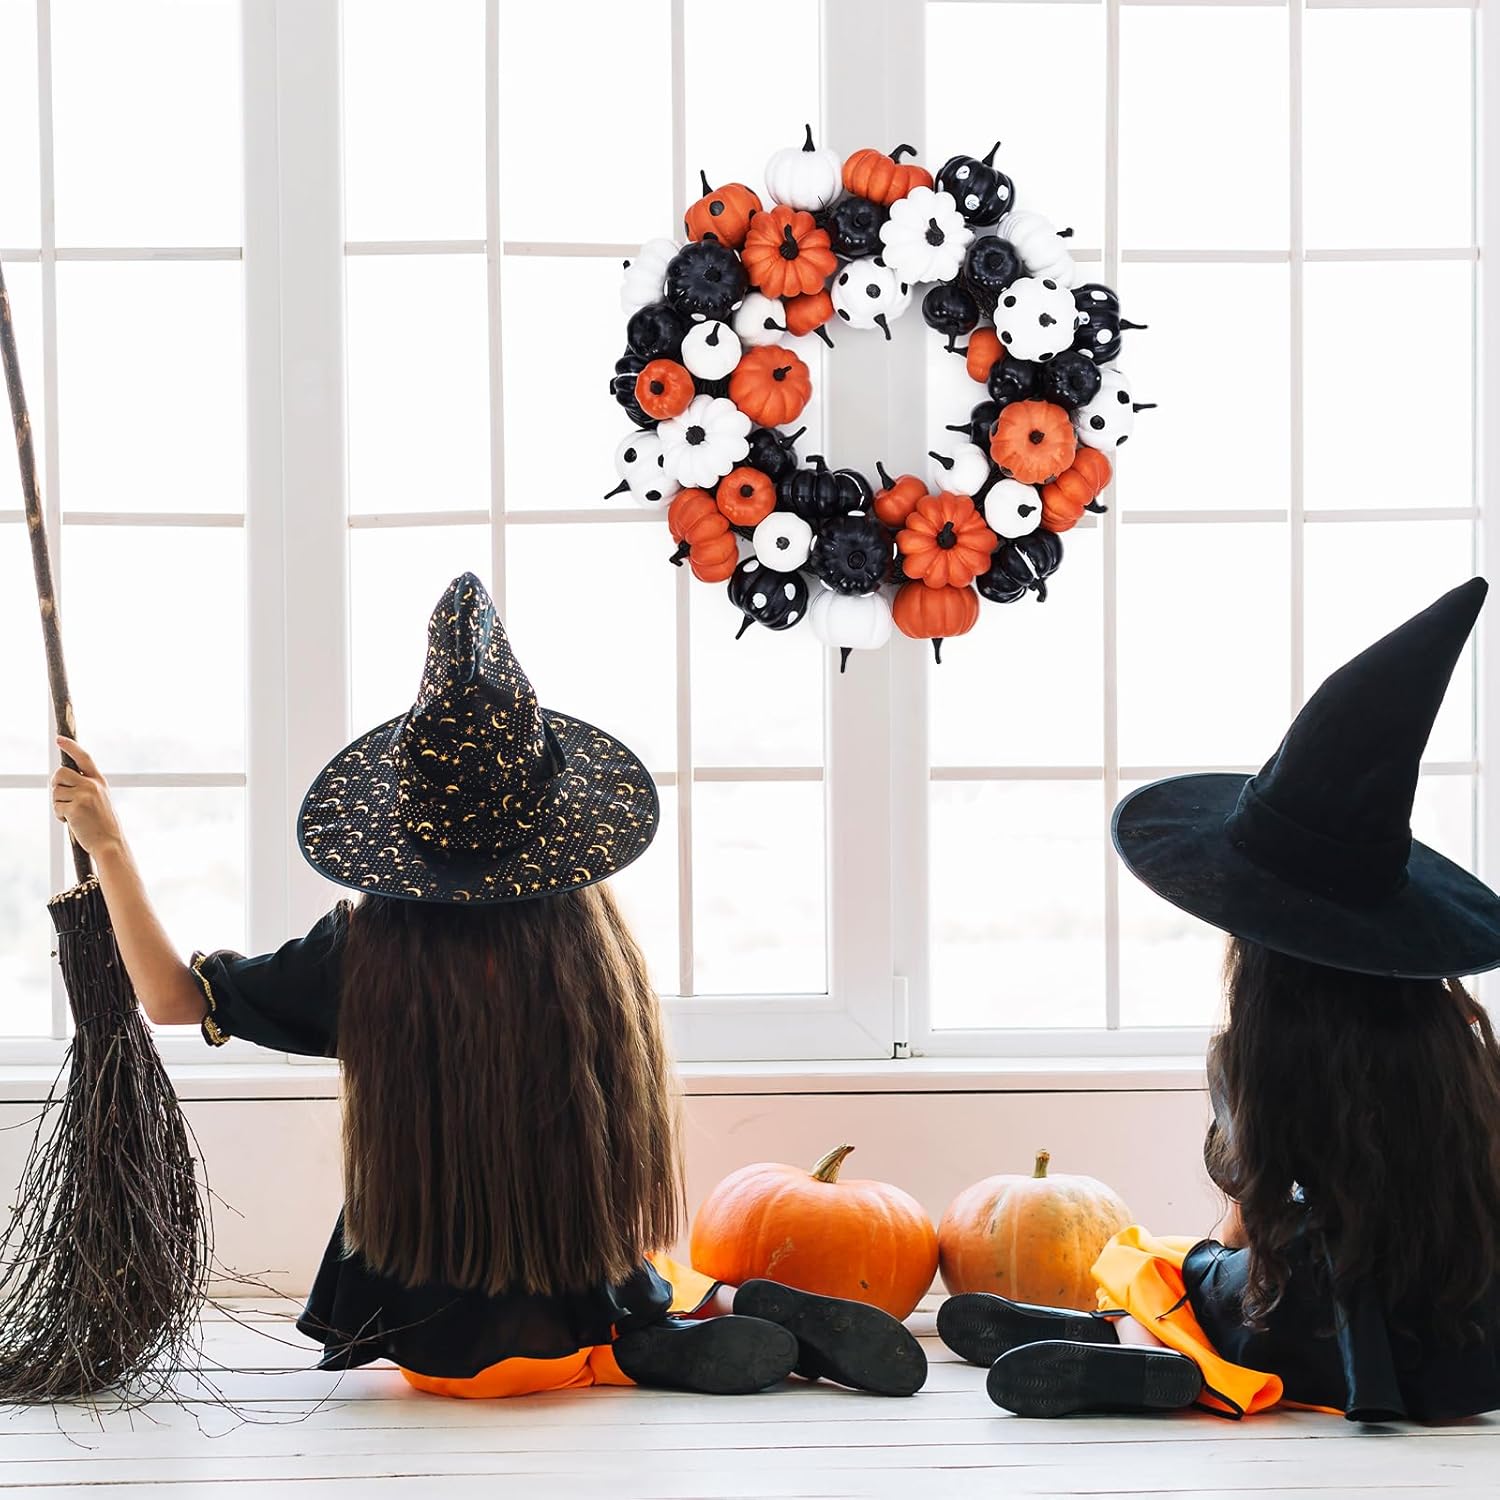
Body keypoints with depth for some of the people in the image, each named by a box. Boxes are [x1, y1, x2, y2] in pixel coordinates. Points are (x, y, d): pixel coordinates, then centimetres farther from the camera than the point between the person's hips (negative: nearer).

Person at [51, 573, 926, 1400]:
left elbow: (177, 998, -6)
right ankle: (752, 1308, 4)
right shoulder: (592, 933, -10)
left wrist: (108, 844, 1)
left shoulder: (369, 951, -18)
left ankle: (633, 1356, 0)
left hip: (452, 1344, -3)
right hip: (598, 1299, 3)